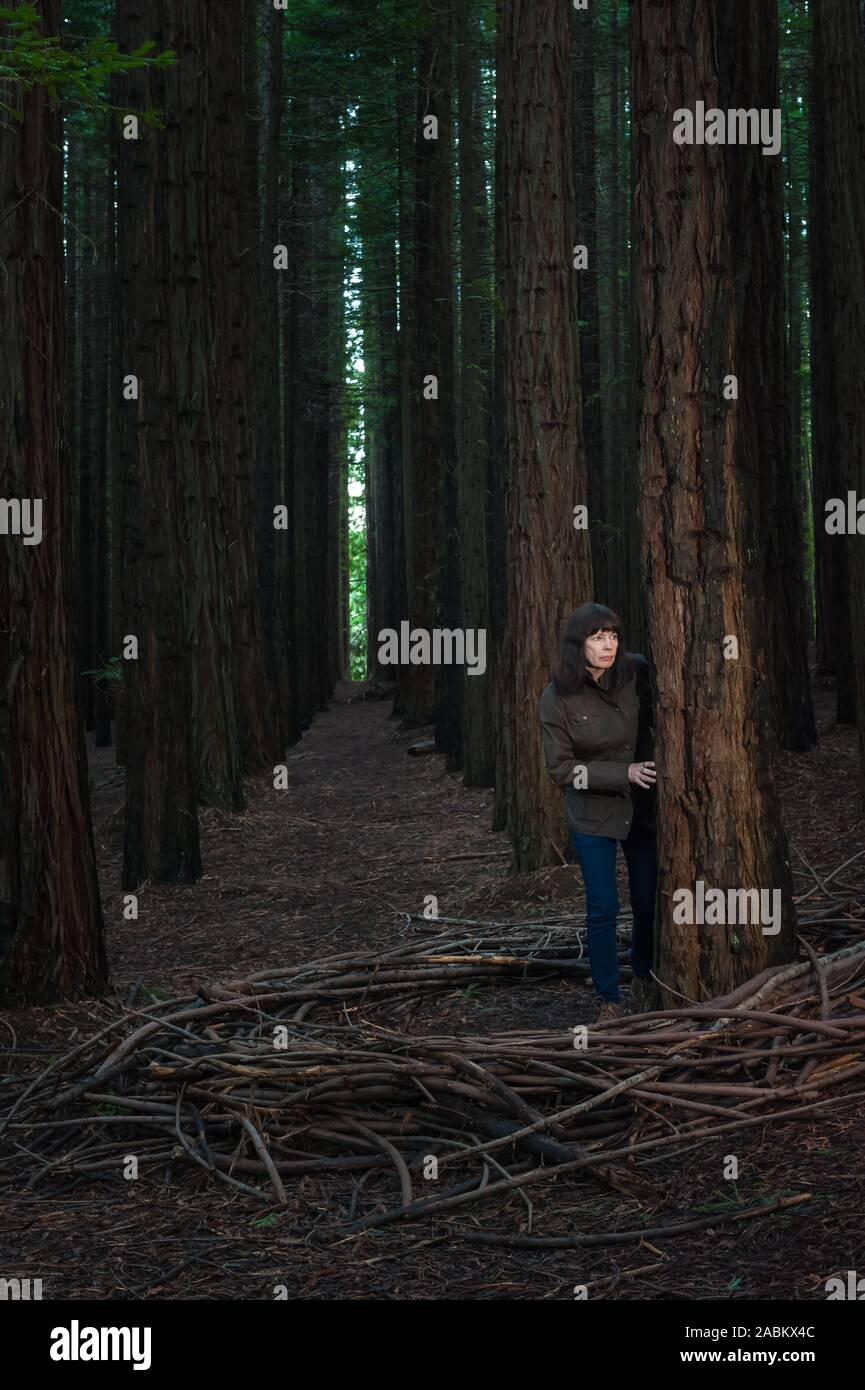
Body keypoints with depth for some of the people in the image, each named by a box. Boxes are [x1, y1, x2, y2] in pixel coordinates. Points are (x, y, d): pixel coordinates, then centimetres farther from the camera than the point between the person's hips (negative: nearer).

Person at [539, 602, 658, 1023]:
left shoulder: (636, 673, -11)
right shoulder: (557, 698, -16)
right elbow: (561, 767, -13)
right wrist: (625, 773, -21)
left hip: (642, 809, 3)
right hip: (593, 815, -2)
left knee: (649, 902, 12)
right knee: (603, 909, 0)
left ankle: (644, 979, 37)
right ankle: (608, 1000, 16)